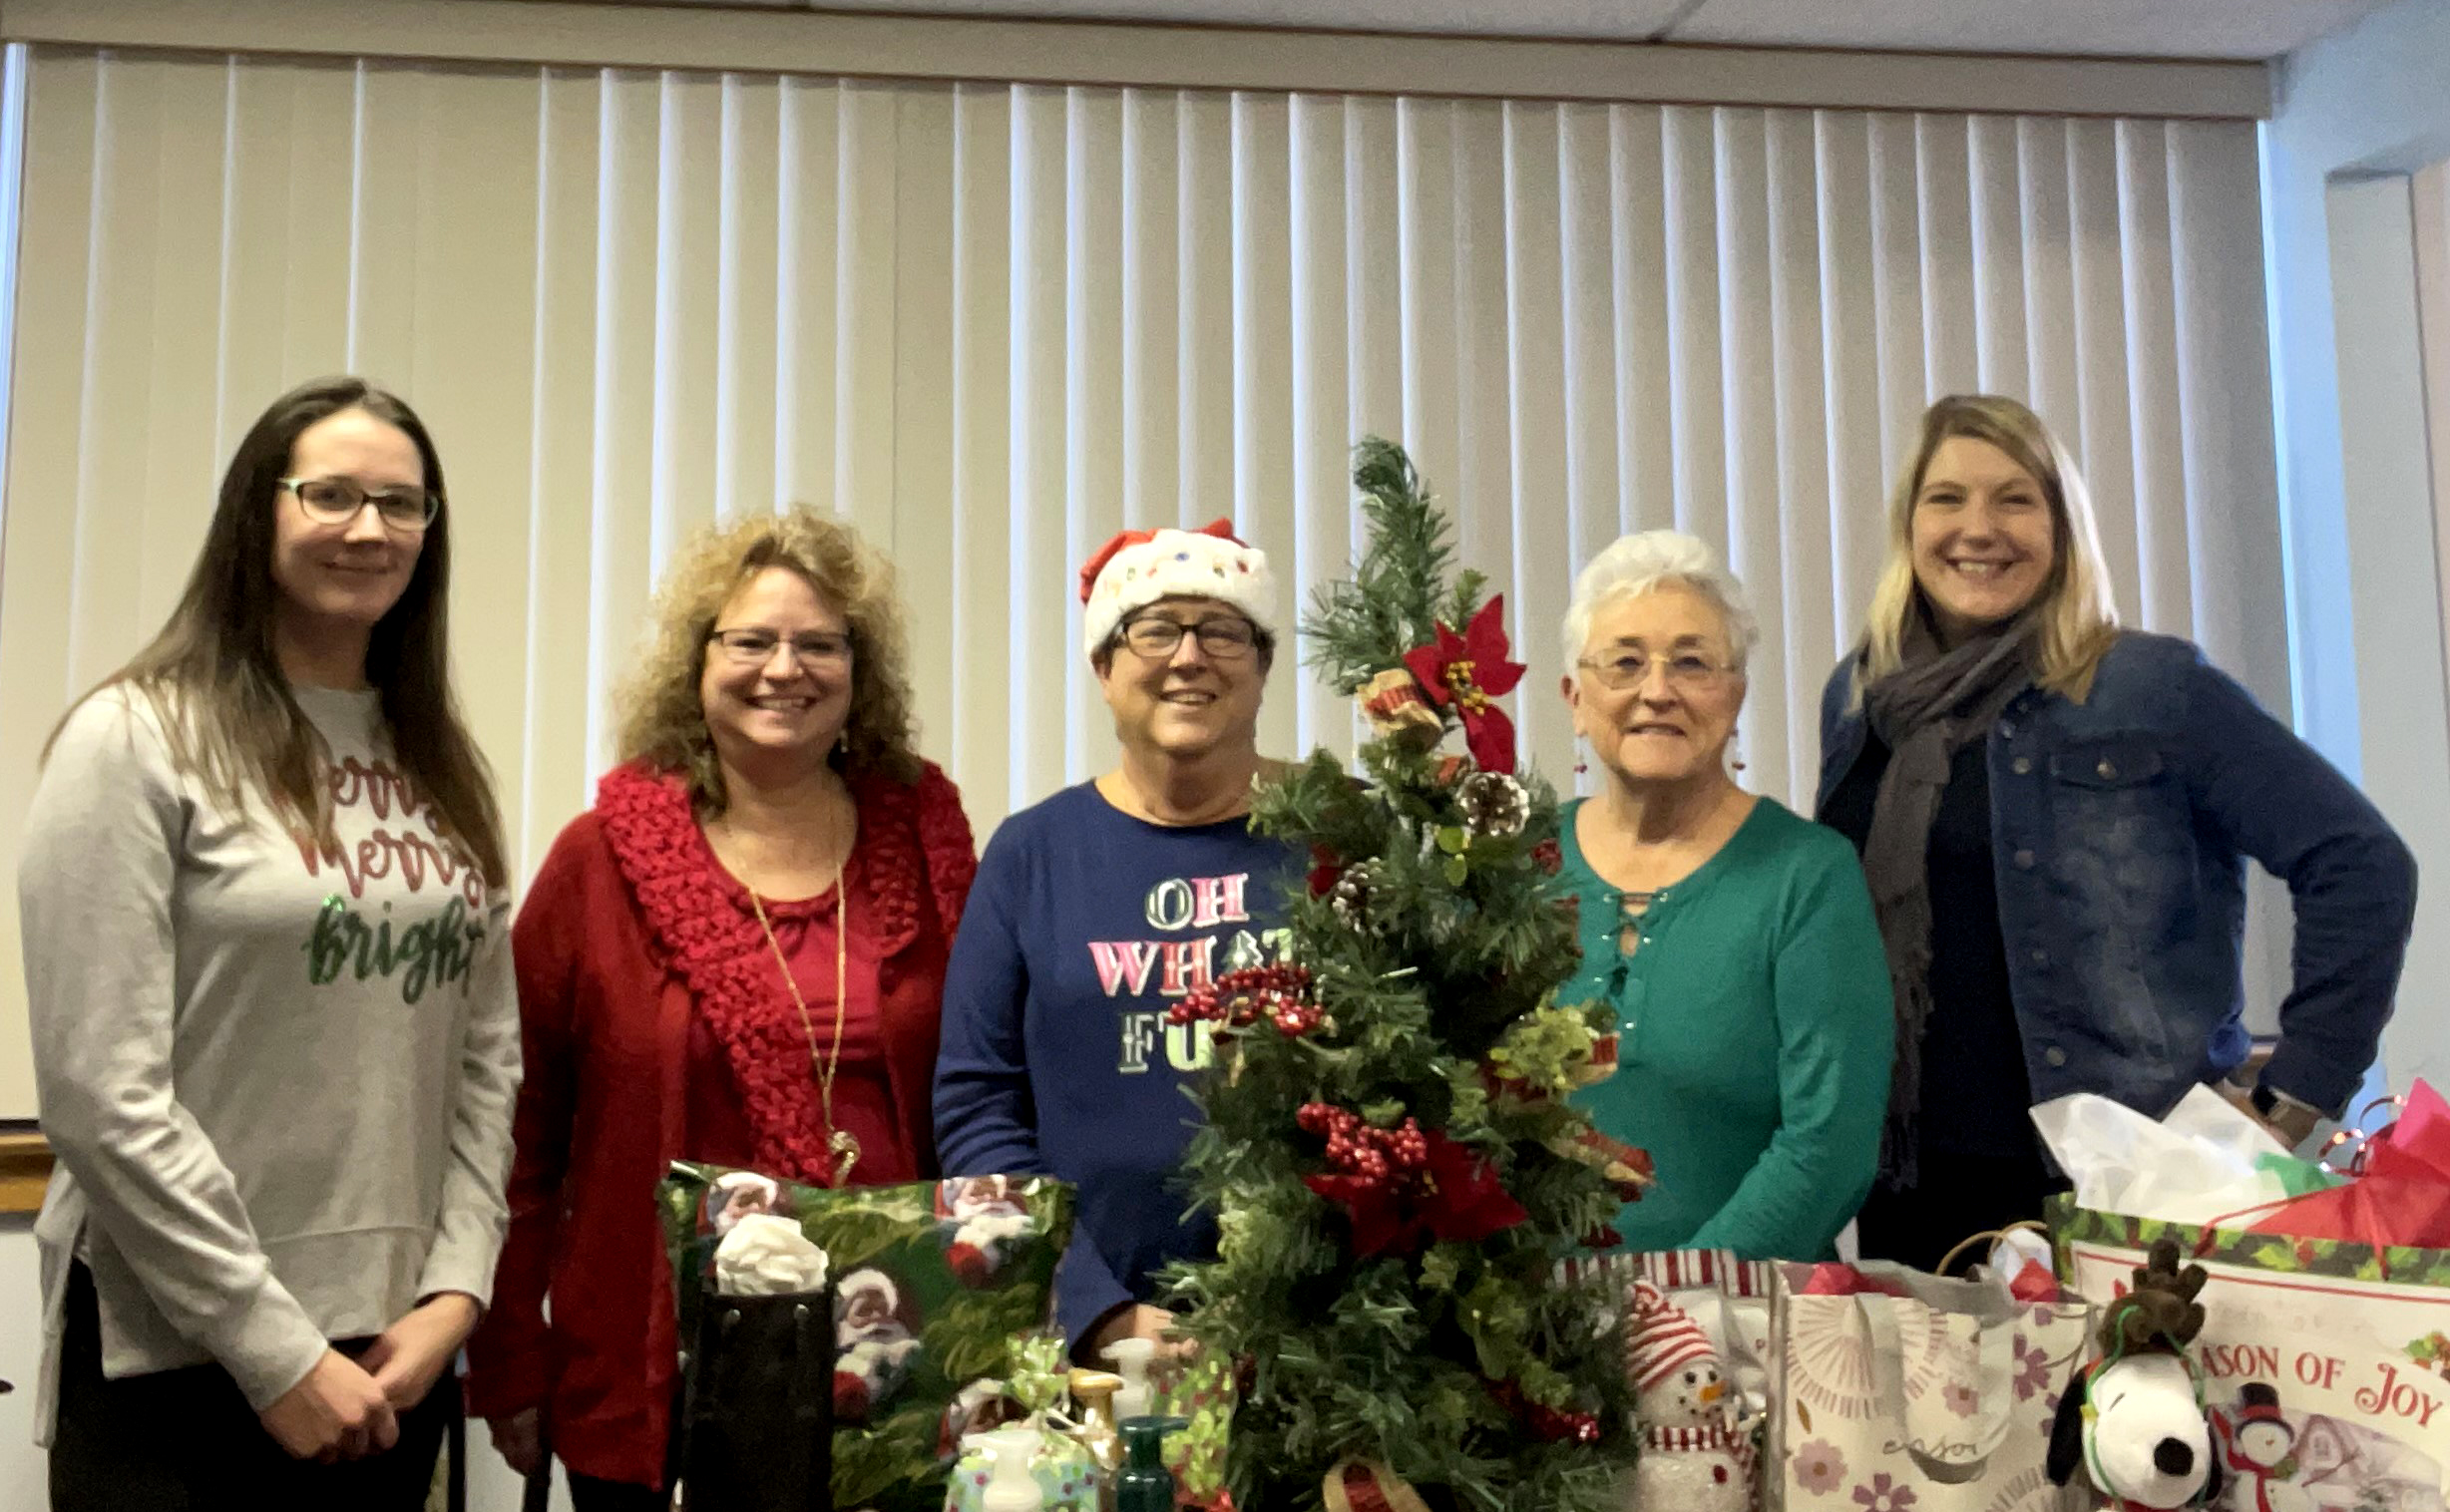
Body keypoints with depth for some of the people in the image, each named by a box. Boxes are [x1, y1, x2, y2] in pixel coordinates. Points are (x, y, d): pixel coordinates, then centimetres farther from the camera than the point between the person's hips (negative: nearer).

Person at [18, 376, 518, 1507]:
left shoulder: (440, 766, 10)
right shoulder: (137, 739, -8)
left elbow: (489, 1048, 7)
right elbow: (99, 1096, -13)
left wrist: (456, 1287, -4)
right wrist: (277, 1351, -14)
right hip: (175, 1361, -5)